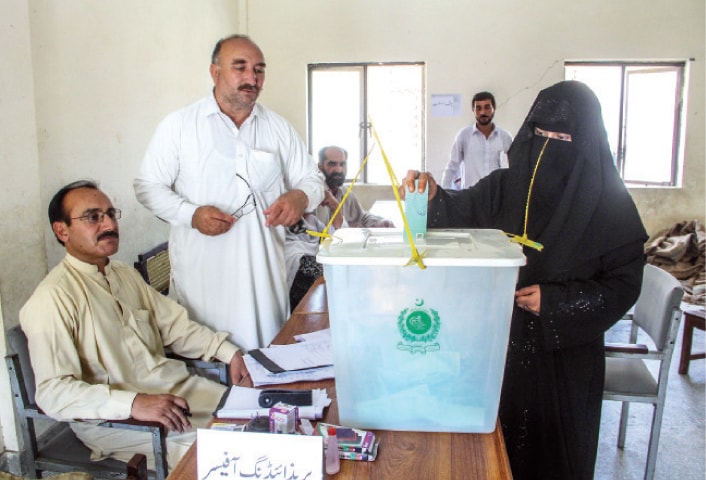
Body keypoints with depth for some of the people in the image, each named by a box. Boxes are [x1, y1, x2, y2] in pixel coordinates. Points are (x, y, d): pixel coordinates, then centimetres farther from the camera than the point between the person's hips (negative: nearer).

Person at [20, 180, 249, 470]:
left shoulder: (126, 275, 12)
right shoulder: (52, 299, -14)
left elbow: (174, 324, 14)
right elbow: (52, 392, -21)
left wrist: (229, 352, 1)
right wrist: (133, 404, -32)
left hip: (173, 383, 8)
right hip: (112, 419, -8)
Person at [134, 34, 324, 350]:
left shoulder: (279, 128, 11)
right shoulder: (179, 125, 2)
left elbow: (313, 180, 15)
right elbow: (147, 185, 4)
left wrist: (300, 196, -10)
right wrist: (191, 214, -14)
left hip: (263, 269, 3)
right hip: (201, 272, -2)